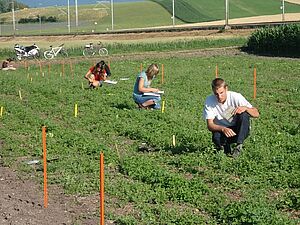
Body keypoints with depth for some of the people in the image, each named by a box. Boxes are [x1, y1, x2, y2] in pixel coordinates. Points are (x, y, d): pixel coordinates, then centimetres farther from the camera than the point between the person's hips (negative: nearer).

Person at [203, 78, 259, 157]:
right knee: (216, 137, -33)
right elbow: (210, 125, -17)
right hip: (223, 132, 0)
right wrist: (223, 129, -38)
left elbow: (256, 114, -16)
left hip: (240, 131, 0)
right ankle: (225, 148, 1)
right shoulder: (209, 101, -13)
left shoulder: (236, 97, -17)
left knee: (244, 114, -30)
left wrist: (245, 108, -38)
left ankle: (239, 145, -22)